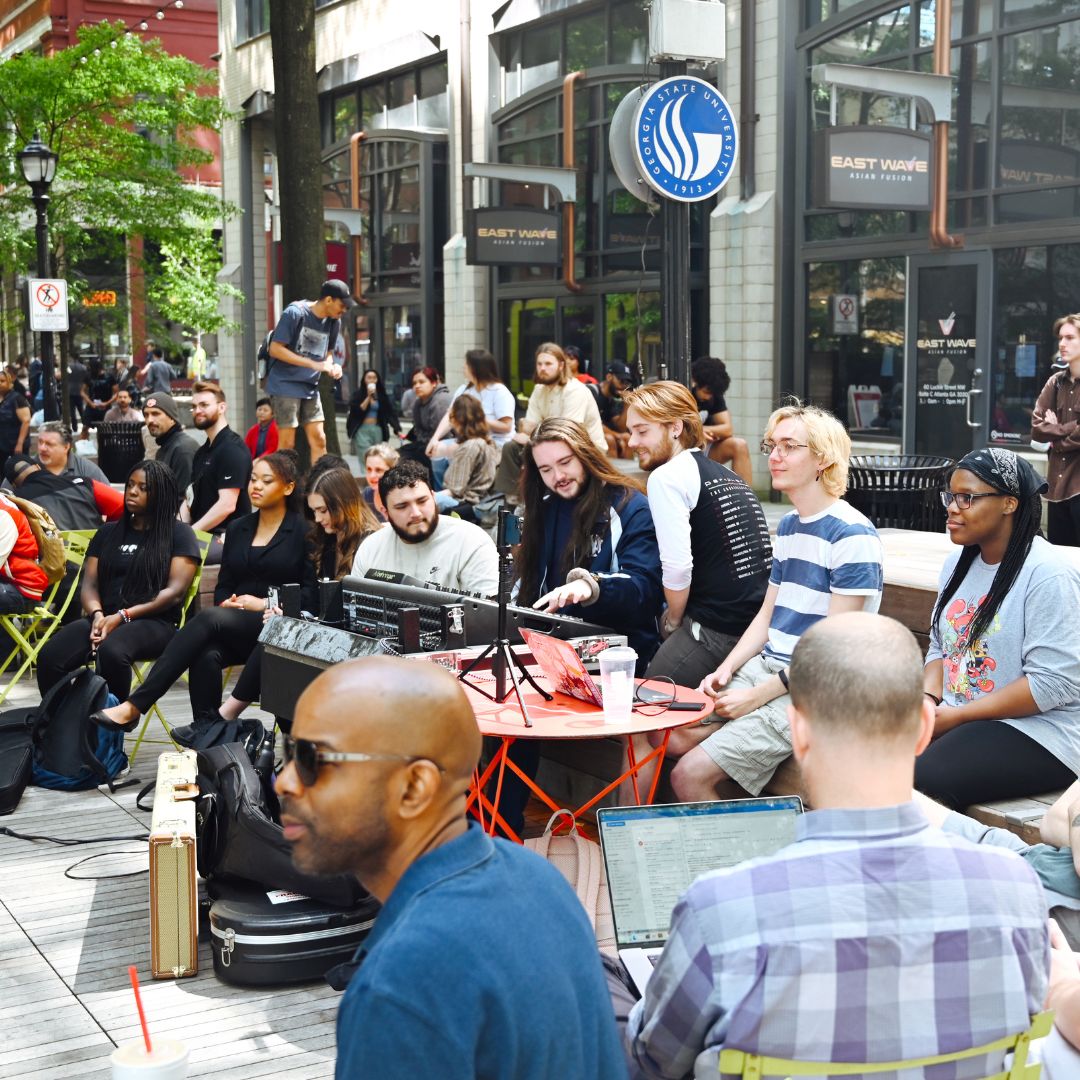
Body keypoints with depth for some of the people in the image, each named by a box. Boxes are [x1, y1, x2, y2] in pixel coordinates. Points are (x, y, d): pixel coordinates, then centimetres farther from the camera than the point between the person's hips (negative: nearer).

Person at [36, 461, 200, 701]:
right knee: (49, 658, -26)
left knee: (112, 653, -39)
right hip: (104, 618, 4)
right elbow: (89, 583, 15)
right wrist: (97, 615, -9)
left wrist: (123, 616, -13)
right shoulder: (107, 533, 23)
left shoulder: (179, 533, 8)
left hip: (154, 622, -4)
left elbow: (175, 592, -3)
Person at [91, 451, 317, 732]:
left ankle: (134, 706, -36)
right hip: (234, 630, 5)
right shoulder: (238, 528, 20)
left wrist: (264, 604, -11)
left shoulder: (303, 531, 3)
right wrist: (226, 602, -1)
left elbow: (312, 594, -4)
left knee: (209, 619, -32)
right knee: (206, 655, -32)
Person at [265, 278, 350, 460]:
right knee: (287, 443, -6)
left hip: (310, 388, 6)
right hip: (285, 385, -6)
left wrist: (332, 366, -7)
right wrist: (313, 364, -22)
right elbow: (275, 349, -17)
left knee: (318, 440, 2)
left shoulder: (334, 322, 4)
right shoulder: (294, 313, -14)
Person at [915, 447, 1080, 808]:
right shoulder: (958, 564, 12)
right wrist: (928, 699, -4)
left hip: (1037, 733, -7)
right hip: (954, 720, 7)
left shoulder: (1047, 574, -13)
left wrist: (956, 716, -17)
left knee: (922, 779, -31)